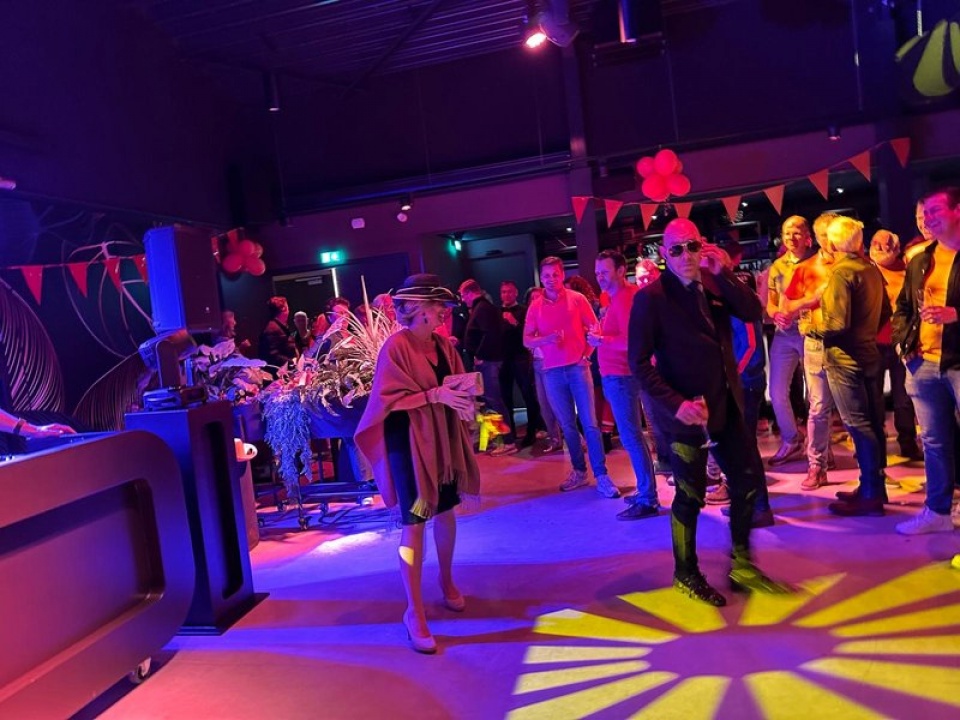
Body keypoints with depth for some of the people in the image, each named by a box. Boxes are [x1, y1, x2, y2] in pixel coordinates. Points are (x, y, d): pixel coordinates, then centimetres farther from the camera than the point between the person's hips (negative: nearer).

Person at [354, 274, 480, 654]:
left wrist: (461, 394, -7)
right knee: (414, 522, -3)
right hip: (409, 440, -7)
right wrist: (435, 396, -25)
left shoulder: (442, 344, 5)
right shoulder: (396, 346, -15)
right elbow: (388, 398, -18)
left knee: (446, 511, 17)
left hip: (444, 436, 7)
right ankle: (414, 611, 7)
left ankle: (447, 581, 39)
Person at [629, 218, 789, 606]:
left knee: (748, 481, 14)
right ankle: (686, 574, 25)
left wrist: (724, 273, -14)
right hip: (687, 411, -6)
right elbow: (639, 362, -15)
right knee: (690, 495, 5)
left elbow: (753, 312, -5)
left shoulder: (714, 284, 6)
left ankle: (741, 565, 33)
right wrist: (676, 403, -23)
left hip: (727, 406, 6)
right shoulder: (650, 297, -12)